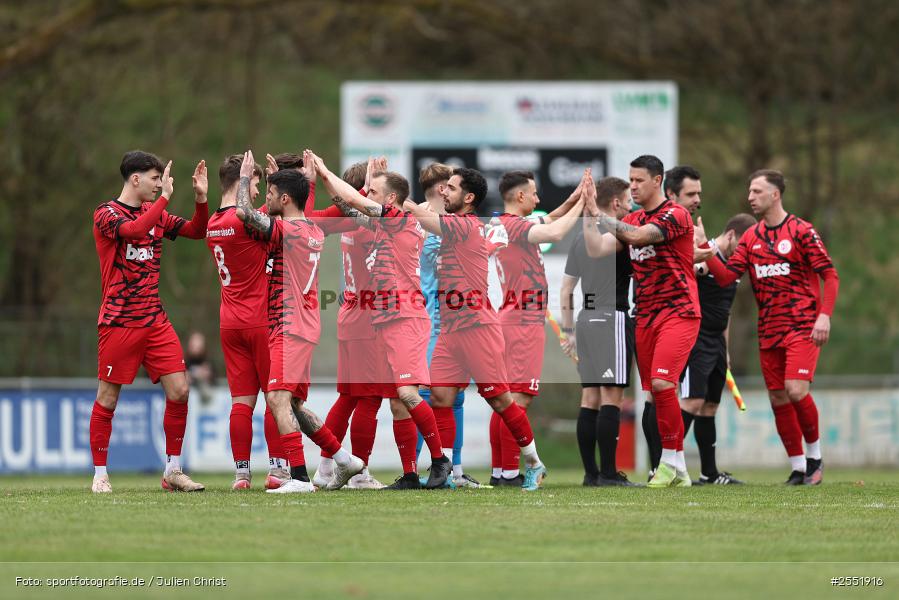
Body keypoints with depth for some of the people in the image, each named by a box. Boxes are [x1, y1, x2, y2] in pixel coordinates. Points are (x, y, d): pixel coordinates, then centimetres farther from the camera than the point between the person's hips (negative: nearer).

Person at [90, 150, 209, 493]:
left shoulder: (156, 213, 14)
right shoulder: (106, 214, -6)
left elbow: (197, 231, 18)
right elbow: (135, 229, -26)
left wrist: (200, 199, 1)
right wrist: (165, 196, -21)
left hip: (155, 320, 6)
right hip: (119, 321, -6)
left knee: (178, 390, -4)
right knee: (108, 397, -1)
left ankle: (173, 471, 5)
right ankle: (100, 475, 9)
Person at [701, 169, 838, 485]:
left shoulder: (801, 231, -5)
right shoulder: (751, 237, 11)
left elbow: (830, 275, -6)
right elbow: (726, 277, 6)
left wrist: (824, 316, -18)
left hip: (802, 327, -6)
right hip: (769, 332, 6)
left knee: (796, 390, -19)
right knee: (778, 399, 3)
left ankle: (814, 455, 0)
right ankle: (798, 468, 13)